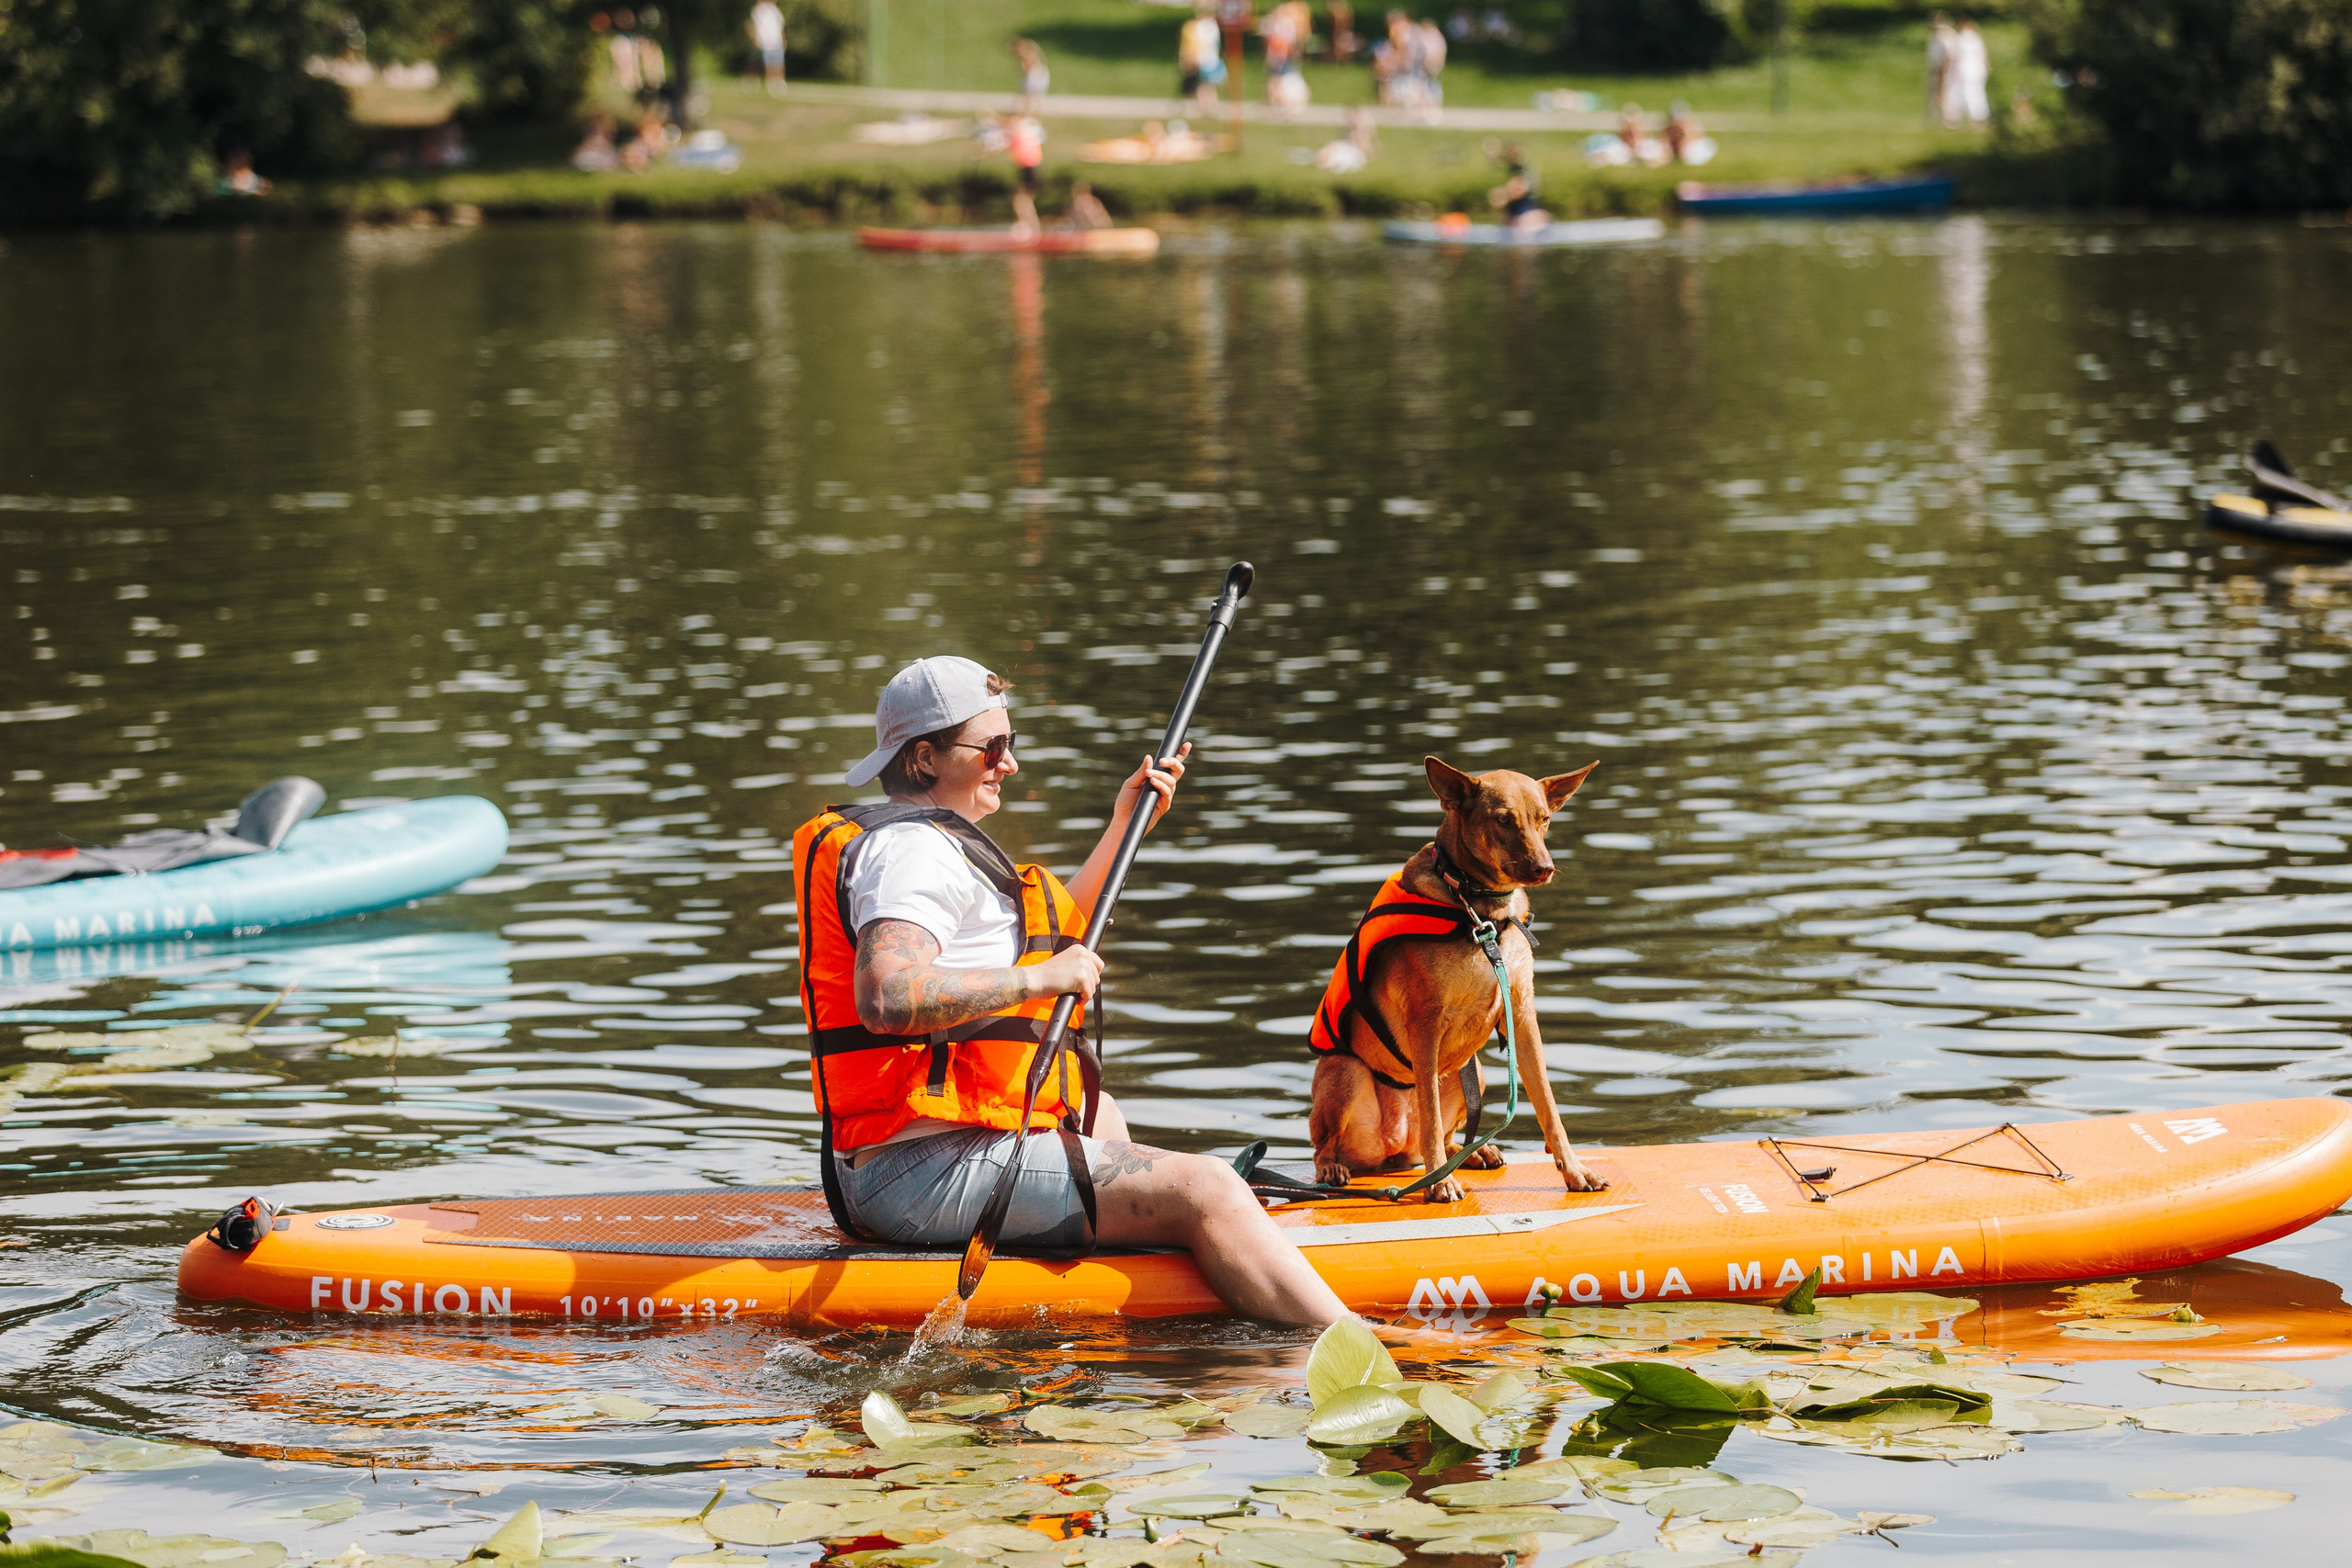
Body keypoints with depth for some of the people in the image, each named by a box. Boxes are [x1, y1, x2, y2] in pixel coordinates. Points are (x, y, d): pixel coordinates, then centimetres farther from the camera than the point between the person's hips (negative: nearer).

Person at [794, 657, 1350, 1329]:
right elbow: (882, 996, -31)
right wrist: (1038, 978, -25)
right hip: (933, 1176, -12)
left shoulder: (923, 843, 22)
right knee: (1207, 1192, -19)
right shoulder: (913, 849, -13)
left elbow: (1050, 939, 32)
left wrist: (1122, 830, 27)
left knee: (1098, 1113, 40)